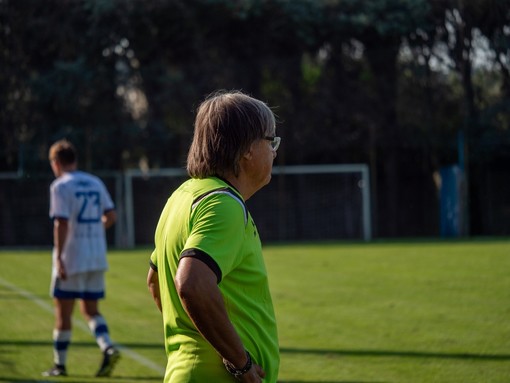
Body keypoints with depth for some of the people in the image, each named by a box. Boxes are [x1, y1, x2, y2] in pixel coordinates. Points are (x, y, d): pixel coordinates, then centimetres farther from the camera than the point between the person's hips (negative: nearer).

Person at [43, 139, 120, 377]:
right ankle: (108, 348, -10)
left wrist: (59, 258, -17)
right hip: (97, 259, 6)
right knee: (90, 310, 13)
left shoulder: (60, 186, -8)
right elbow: (110, 217, 10)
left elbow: (61, 224, -16)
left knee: (63, 312, 5)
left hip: (71, 259, -6)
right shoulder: (96, 183, 10)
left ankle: (59, 365, 10)